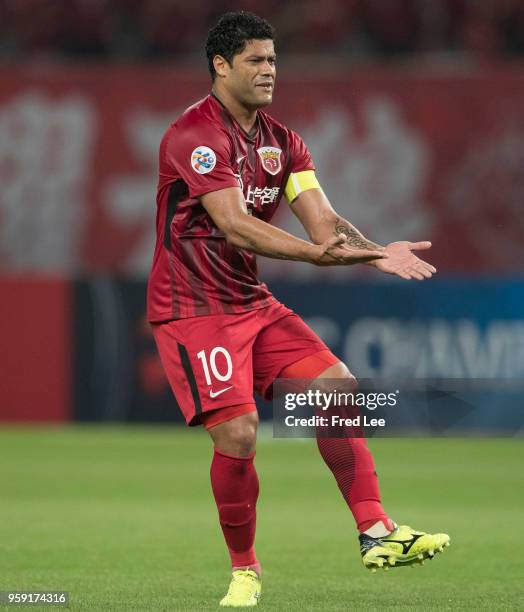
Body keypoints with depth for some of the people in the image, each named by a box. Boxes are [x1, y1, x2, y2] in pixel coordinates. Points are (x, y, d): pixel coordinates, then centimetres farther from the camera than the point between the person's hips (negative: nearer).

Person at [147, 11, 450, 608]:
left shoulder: (280, 142, 9)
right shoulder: (195, 134, -17)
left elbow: (323, 219, 1)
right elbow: (235, 225, -28)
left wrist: (373, 253, -19)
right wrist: (316, 253, -40)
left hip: (252, 301, 8)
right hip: (193, 307, -8)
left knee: (339, 389, -5)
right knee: (237, 434, -16)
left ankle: (375, 532, -2)